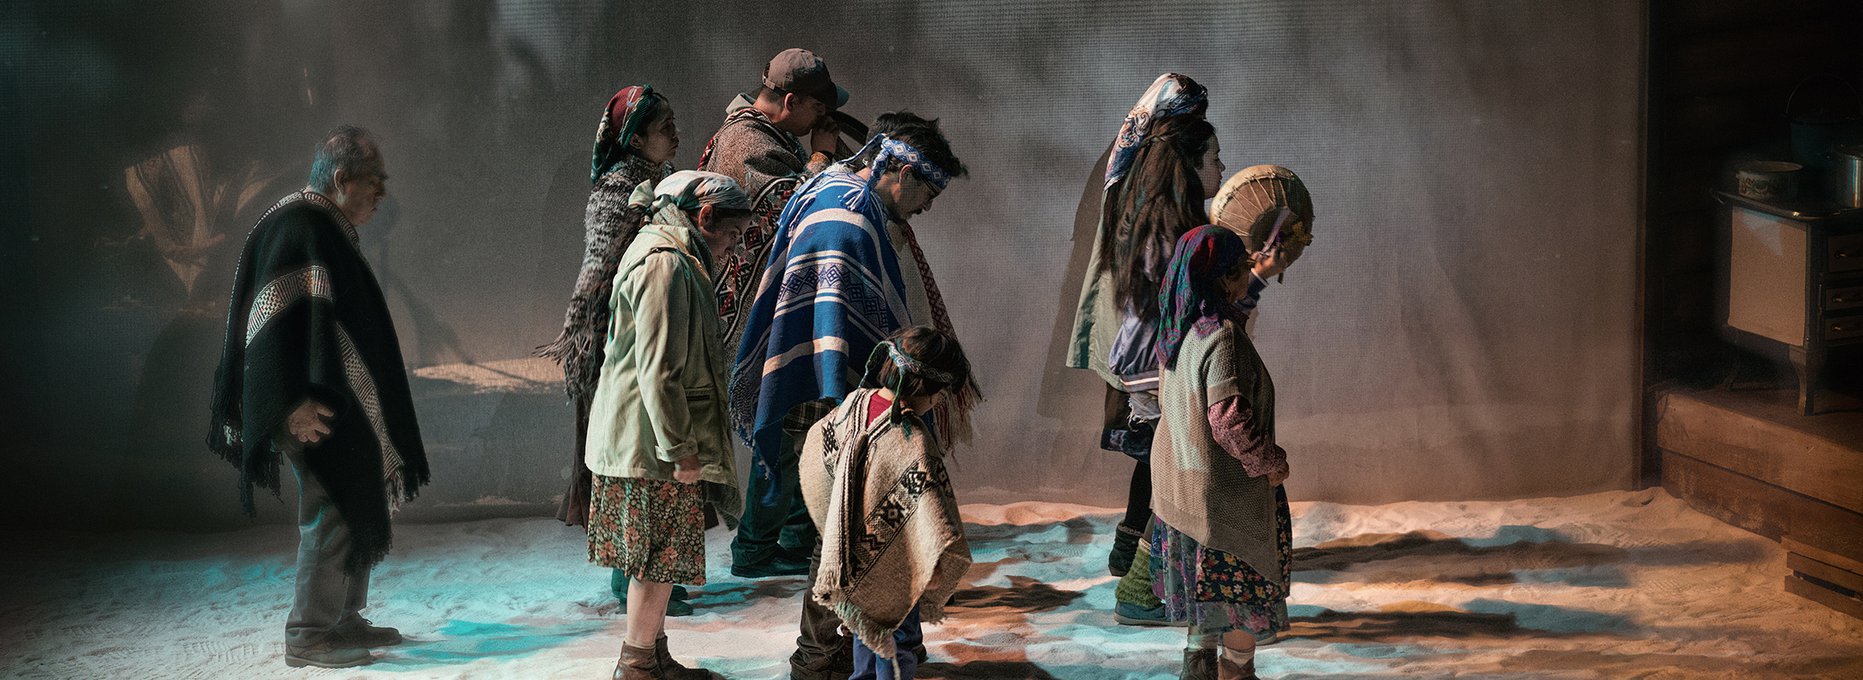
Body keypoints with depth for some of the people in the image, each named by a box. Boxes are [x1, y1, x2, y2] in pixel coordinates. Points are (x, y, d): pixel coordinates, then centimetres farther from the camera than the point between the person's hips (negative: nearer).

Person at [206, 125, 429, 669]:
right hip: (318, 412, -10)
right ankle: (309, 635, 3)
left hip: (346, 405, 10)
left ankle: (342, 619, 24)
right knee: (331, 515, -6)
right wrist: (295, 402, -28)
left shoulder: (325, 228, 15)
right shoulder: (298, 227, -16)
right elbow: (276, 318, -23)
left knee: (357, 511, 15)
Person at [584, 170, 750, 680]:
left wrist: (682, 442, 25)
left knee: (662, 557, 15)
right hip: (651, 445, -10)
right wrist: (679, 447, -22)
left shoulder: (678, 260, 18)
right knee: (661, 558, -3)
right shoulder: (664, 263, -17)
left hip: (654, 444, 10)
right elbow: (656, 367, -23)